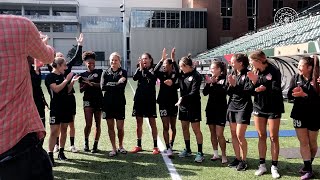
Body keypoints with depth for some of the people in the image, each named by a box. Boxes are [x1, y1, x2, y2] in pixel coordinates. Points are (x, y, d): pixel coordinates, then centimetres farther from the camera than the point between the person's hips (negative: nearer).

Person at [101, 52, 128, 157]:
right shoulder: (105, 72, 8)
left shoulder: (123, 72, 2)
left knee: (120, 127, 1)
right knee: (110, 127, 6)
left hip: (120, 102, -2)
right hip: (108, 102, 2)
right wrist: (116, 84, -11)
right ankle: (114, 148, 17)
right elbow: (103, 86, -7)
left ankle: (121, 146, 24)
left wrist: (110, 85, -12)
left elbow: (122, 86, -12)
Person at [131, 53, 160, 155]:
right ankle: (138, 145, 19)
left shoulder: (153, 70, -1)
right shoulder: (139, 69, 8)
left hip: (150, 99, -3)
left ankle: (155, 146, 8)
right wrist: (140, 68, -24)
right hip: (139, 98, 4)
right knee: (139, 123, 9)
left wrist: (144, 69, -28)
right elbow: (135, 78, -11)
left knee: (152, 123, 1)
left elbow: (153, 78, -22)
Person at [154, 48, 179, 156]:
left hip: (173, 102, 0)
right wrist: (162, 59, -22)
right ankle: (168, 149, 0)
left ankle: (171, 145, 27)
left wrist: (173, 58, -29)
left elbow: (178, 71, -25)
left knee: (173, 127, 11)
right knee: (166, 127, -2)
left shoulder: (175, 74, -2)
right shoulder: (162, 74, 2)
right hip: (163, 102, 0)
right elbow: (155, 71, -18)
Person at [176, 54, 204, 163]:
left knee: (196, 129, -2)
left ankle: (200, 153, 6)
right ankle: (188, 150, 27)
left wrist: (183, 98, -25)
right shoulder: (182, 74, 8)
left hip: (193, 106, -7)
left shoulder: (196, 76, -12)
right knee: (184, 128, 13)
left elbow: (194, 92, -18)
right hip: (183, 105, 7)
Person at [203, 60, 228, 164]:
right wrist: (208, 83, -12)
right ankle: (215, 154, 20)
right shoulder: (210, 79, 9)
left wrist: (214, 83, -20)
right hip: (210, 108, 6)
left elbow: (223, 91, -20)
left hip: (221, 109, -6)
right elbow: (205, 93, 2)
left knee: (219, 134, -8)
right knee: (212, 133, 10)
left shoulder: (224, 79, -6)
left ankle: (224, 155, 5)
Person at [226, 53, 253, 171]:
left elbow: (249, 91, -16)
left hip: (243, 107, -6)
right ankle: (237, 158, 21)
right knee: (233, 134, 9)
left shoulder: (248, 74, -9)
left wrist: (235, 84, -18)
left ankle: (243, 160, 7)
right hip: (232, 106, 7)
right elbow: (229, 92, 10)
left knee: (240, 135, -8)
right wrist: (230, 85, -10)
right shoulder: (233, 73, 9)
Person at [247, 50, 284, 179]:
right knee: (261, 136, 10)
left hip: (273, 108, -4)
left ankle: (274, 167, 12)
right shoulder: (255, 72, 1)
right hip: (259, 107, 4)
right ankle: (262, 165, 19)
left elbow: (276, 90, -17)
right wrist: (253, 82, -16)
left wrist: (265, 89, -32)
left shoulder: (274, 71, -13)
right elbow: (251, 92, 0)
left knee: (274, 137, 3)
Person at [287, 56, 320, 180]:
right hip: (299, 114, 2)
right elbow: (289, 96, -2)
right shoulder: (296, 78, 0)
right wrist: (295, 93, -22)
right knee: (303, 142, 1)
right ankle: (308, 169, 7)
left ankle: (308, 165, 31)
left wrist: (304, 95, -27)